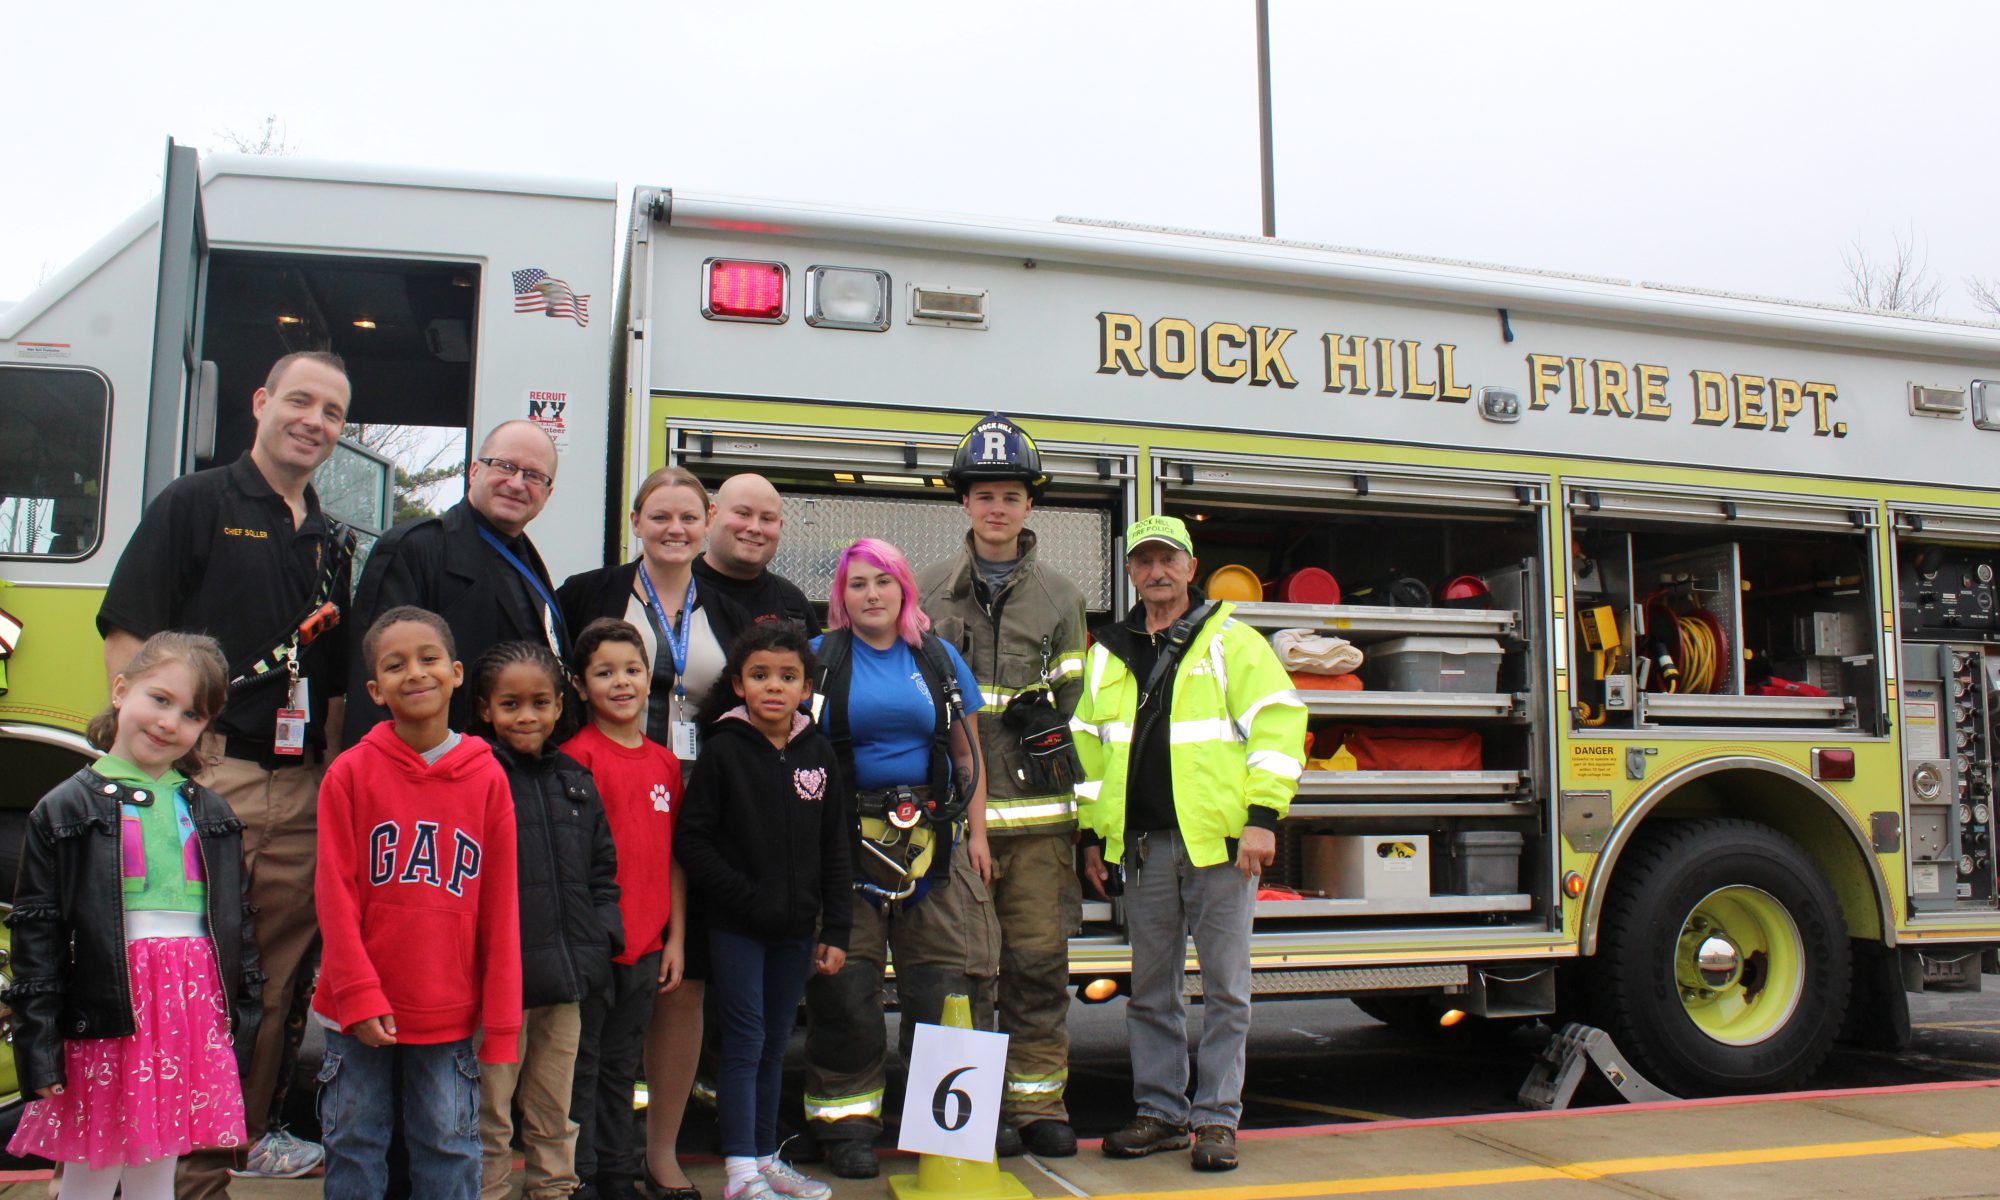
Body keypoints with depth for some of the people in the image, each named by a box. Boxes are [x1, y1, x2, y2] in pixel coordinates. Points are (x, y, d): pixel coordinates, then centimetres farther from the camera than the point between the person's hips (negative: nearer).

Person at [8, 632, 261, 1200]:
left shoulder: (211, 812, 11)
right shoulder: (65, 809, -1)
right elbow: (36, 935, -4)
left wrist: (243, 1019, 10)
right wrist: (39, 1050, -8)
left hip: (194, 1010, 4)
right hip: (106, 1016, -3)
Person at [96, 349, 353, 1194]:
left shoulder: (331, 542, 19)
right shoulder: (195, 505, 2)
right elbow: (126, 637, -5)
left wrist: (330, 774, 13)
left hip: (301, 790, 6)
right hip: (207, 777, -5)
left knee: (278, 979, 10)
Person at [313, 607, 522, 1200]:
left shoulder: (487, 778, -2)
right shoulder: (351, 772, -4)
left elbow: (500, 907, 0)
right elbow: (334, 892, -4)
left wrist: (500, 1020, -1)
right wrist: (359, 995, -11)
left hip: (451, 1013, 1)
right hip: (362, 1012, 0)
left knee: (450, 1148, 9)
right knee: (354, 1146, 11)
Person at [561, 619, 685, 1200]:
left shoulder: (665, 762, 9)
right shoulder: (578, 755, -8)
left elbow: (672, 856, 12)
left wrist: (675, 936, 9)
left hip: (646, 946, 5)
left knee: (621, 1068, 17)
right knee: (581, 1067, 5)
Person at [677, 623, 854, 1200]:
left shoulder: (819, 754, 4)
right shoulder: (724, 751, -7)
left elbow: (837, 847, 6)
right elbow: (692, 838, -8)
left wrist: (836, 930, 3)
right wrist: (742, 894, -14)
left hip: (796, 926, 4)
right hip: (736, 927, -4)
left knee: (774, 1045, 14)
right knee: (745, 1043, -2)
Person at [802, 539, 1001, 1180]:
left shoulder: (940, 661, 12)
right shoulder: (820, 660, 5)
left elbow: (967, 754, 16)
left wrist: (976, 833, 8)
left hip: (932, 843, 2)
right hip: (848, 840, -2)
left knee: (946, 984, -1)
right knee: (844, 987, -2)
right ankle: (845, 1121, 10)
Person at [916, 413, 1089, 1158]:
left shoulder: (1059, 598, 12)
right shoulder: (928, 592, 8)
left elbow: (1071, 699, 13)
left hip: (1036, 809, 1)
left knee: (1039, 958, 3)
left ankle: (1039, 1102, 15)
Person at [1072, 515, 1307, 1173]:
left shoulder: (1232, 642, 2)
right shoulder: (1109, 654, 15)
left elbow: (1277, 722, -5)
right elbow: (1087, 743, 18)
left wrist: (1262, 816, -13)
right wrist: (1091, 834, 13)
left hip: (1220, 841, -4)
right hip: (1143, 844, 4)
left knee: (1224, 985, 1)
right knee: (1151, 989, 10)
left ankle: (1217, 1118, 11)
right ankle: (1161, 1112, 21)